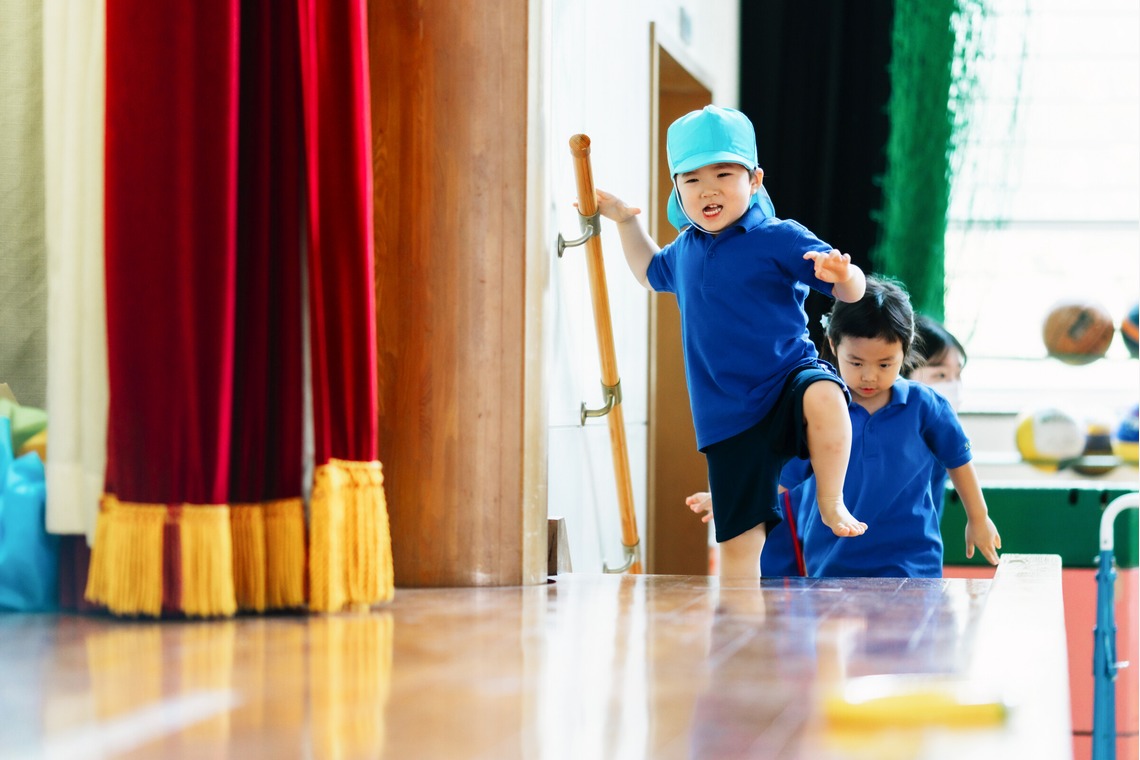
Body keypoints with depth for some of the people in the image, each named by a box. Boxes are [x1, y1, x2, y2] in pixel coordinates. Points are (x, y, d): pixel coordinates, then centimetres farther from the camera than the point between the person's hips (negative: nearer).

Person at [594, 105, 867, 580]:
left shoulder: (780, 238, -6)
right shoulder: (685, 250, 11)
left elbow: (851, 291, -12)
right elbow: (652, 272, 36)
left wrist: (842, 275, -35)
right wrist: (625, 223, 25)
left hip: (788, 381, -4)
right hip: (729, 416, 5)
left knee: (824, 398, -40)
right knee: (738, 540, 3)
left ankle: (831, 503, -21)